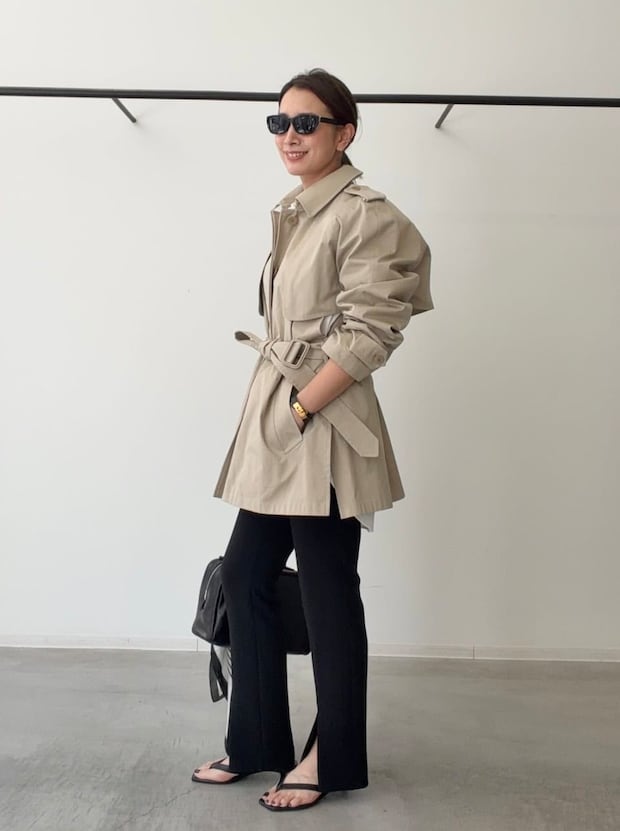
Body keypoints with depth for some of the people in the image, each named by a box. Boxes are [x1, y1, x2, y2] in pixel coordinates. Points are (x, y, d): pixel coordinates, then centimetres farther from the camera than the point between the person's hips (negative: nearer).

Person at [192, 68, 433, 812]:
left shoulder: (364, 215, -10)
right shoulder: (293, 215, 15)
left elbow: (367, 336, -16)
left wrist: (299, 410, -16)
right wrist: (272, 412, 13)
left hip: (324, 423, -9)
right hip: (272, 422, 9)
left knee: (328, 592, 2)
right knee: (243, 576, 12)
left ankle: (333, 758, 20)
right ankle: (255, 742, 27)